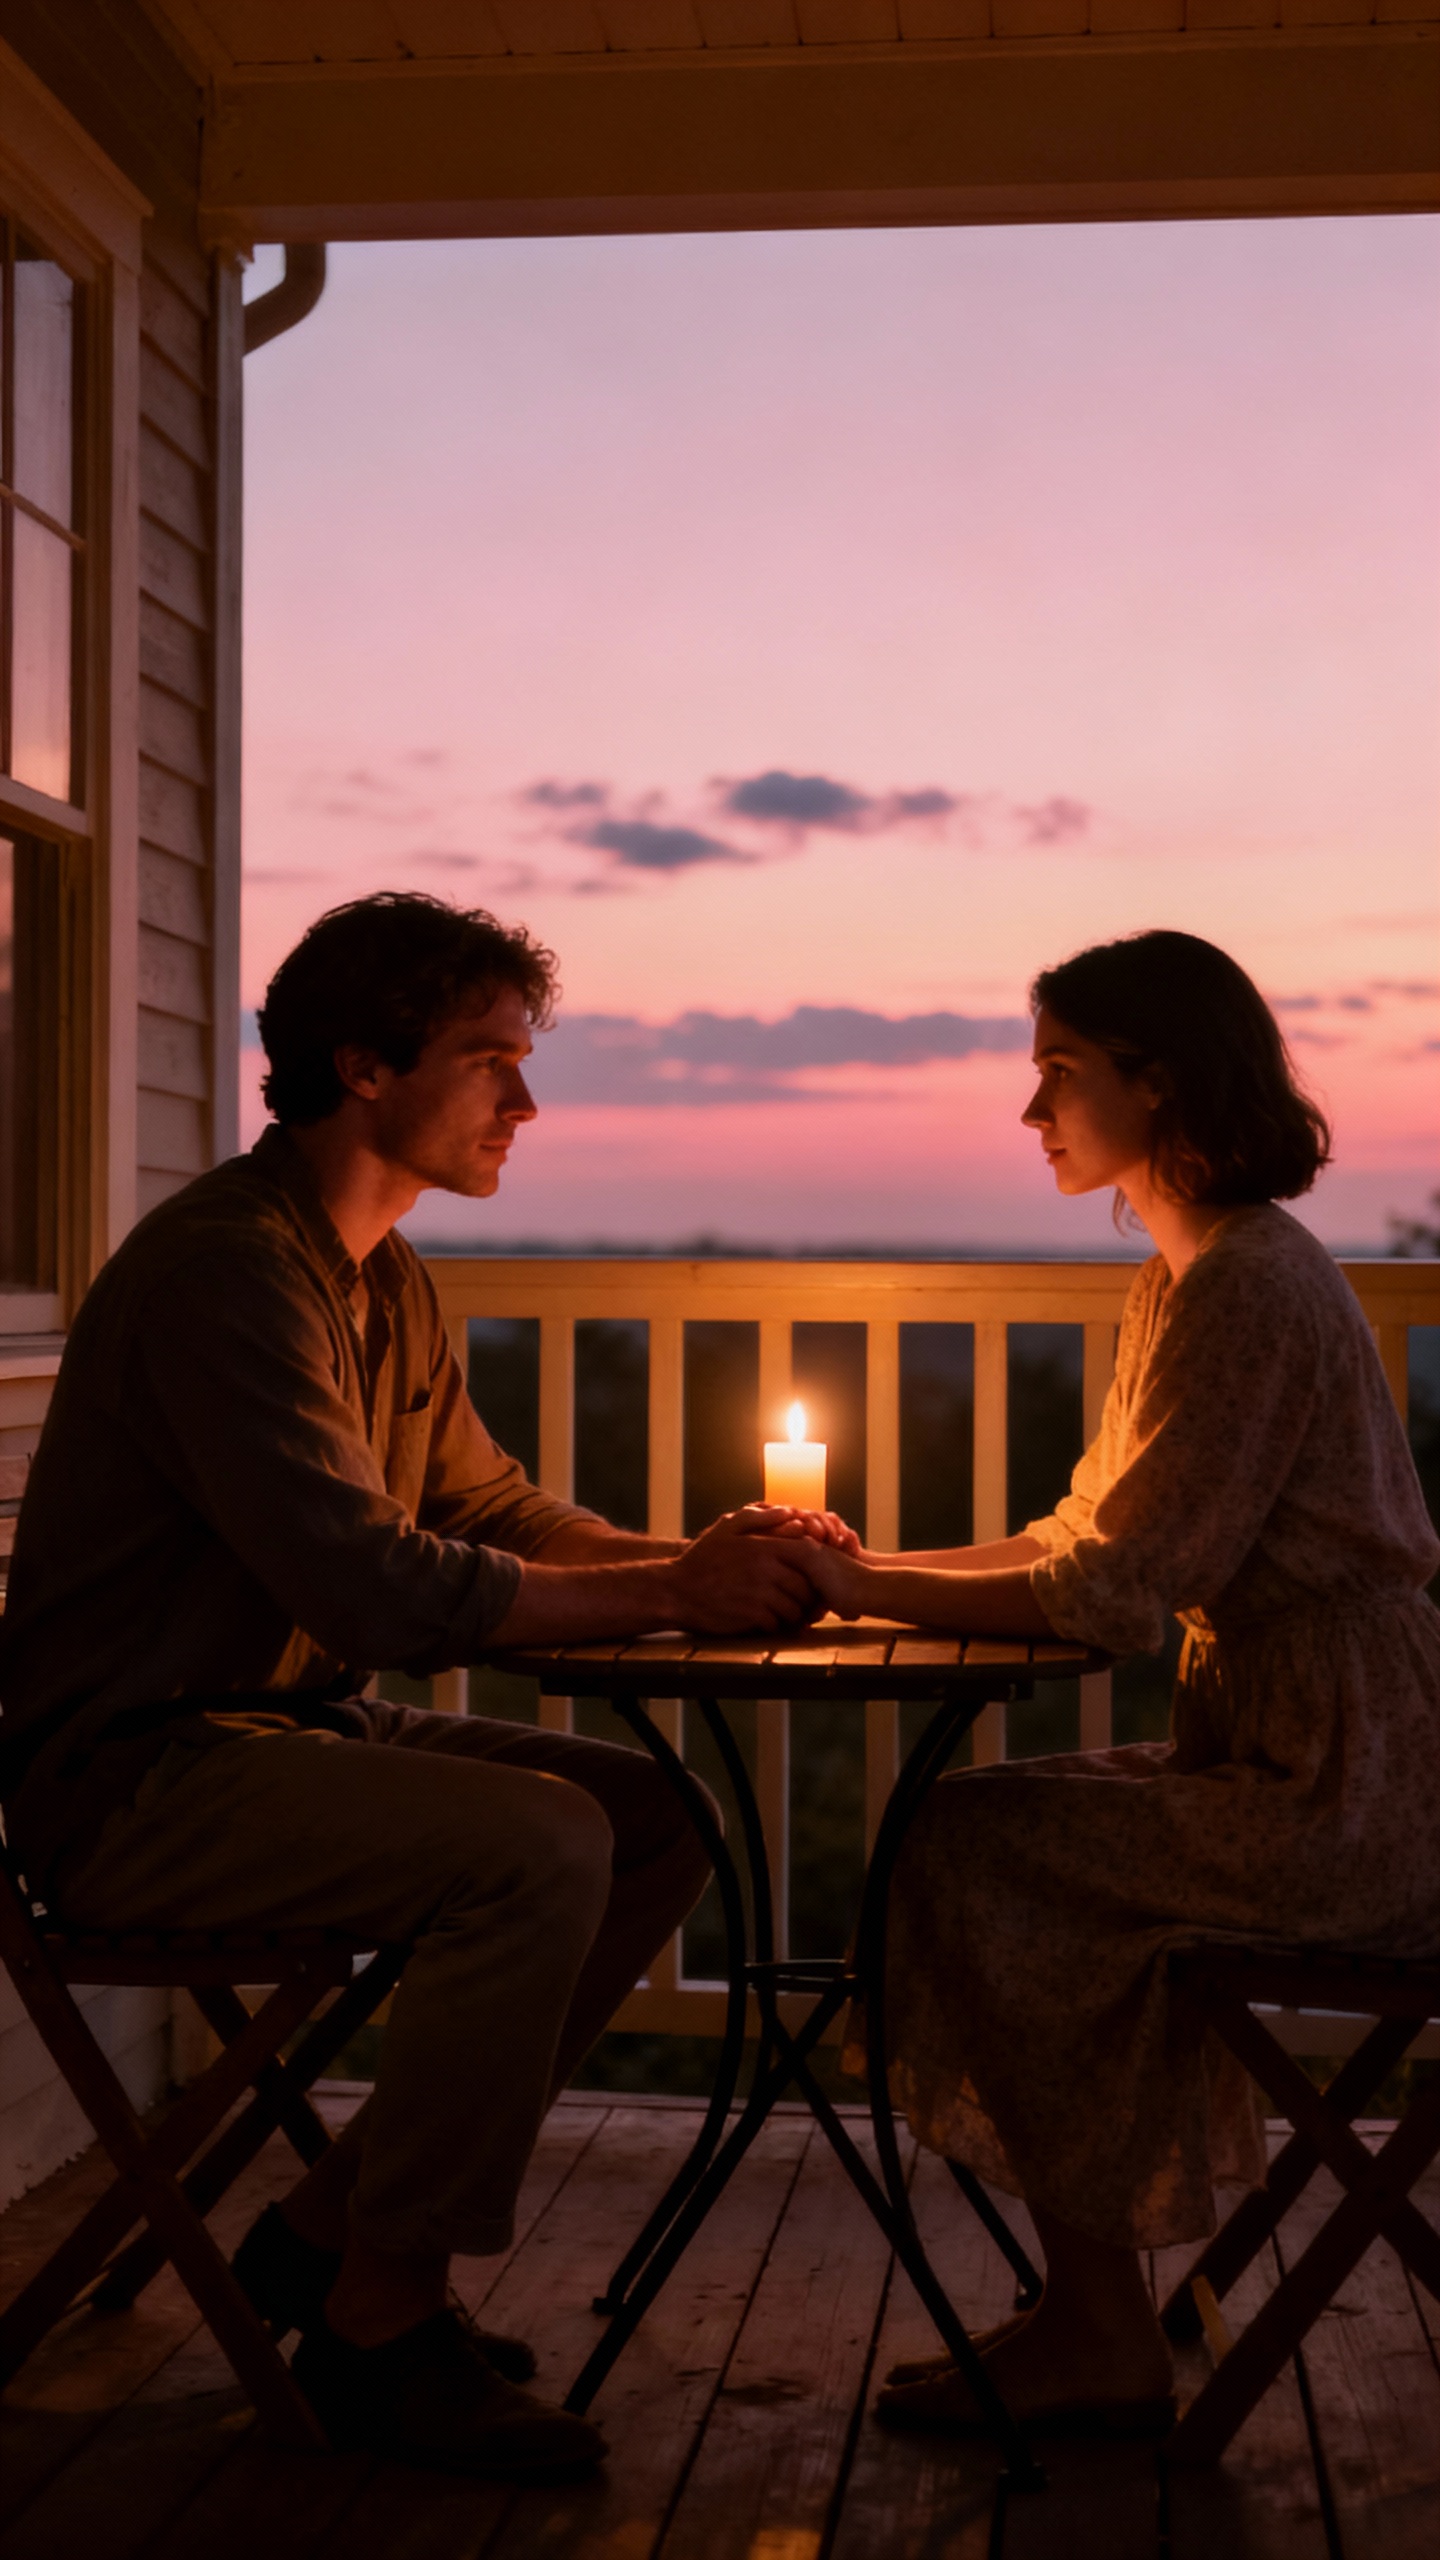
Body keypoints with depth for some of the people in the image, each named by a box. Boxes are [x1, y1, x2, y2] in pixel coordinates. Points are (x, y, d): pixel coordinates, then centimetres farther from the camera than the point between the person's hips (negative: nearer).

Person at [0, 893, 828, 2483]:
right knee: (541, 1845, -27)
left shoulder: (386, 1279, 14)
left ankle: (330, 2232, 6)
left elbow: (486, 1506, 17)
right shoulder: (228, 1264, -19)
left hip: (297, 1728, 10)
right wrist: (671, 1596, -20)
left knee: (658, 1823, -1)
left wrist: (703, 1561, -1)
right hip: (135, 1772, -10)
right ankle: (377, 2329, -10)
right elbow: (374, 1582, -27)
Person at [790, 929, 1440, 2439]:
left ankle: (1103, 2337, 3)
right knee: (984, 1832, 7)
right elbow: (1091, 1543, 17)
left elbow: (1112, 1596, -20)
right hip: (1307, 1762, 10)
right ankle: (1093, 2321, 11)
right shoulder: (1188, 1278, 15)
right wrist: (873, 1571, 8)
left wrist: (875, 1593, -11)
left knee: (977, 1852, -9)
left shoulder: (1243, 1289, -18)